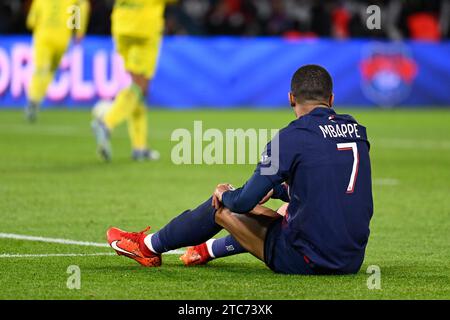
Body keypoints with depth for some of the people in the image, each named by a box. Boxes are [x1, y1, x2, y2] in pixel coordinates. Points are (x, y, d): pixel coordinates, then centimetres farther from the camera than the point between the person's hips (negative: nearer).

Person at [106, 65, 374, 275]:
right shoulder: (357, 130, 6)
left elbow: (245, 201, -13)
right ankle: (208, 250, 53)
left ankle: (149, 247, 34)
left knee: (222, 207, 14)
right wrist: (277, 189, 33)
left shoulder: (293, 137, -14)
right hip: (352, 261, 6)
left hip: (305, 261, -6)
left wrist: (226, 194, 11)